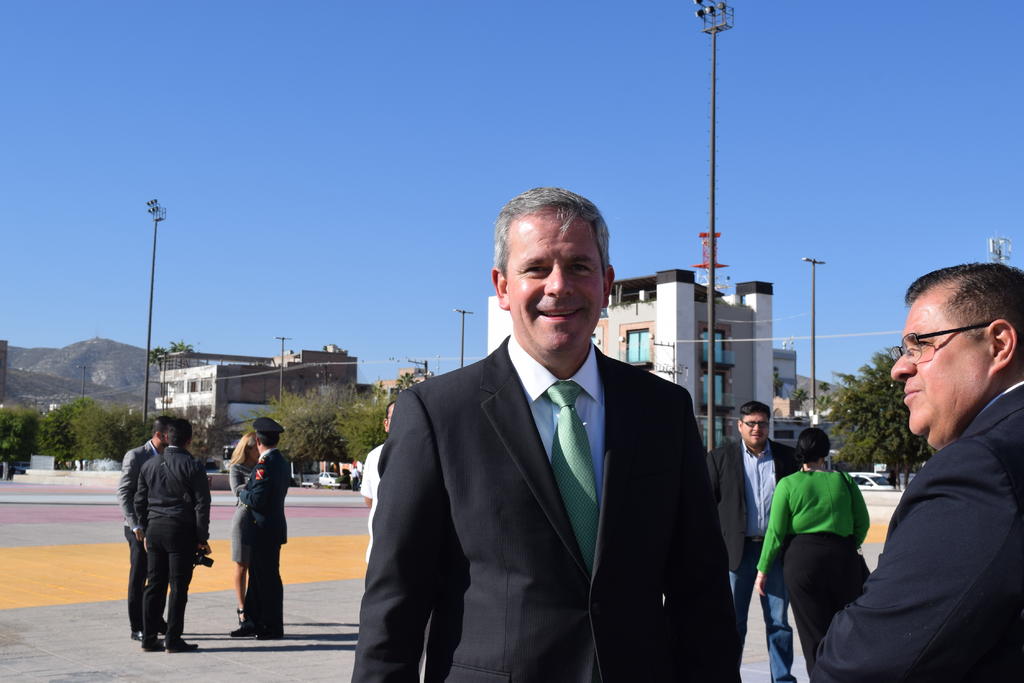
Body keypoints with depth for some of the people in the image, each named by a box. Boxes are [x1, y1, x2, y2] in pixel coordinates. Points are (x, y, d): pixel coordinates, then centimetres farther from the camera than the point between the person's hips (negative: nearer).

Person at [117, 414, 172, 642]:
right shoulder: (135, 456, -10)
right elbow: (123, 493, -12)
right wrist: (135, 525, -18)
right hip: (140, 528, -6)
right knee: (139, 577, 1)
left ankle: (156, 621, 25)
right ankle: (137, 628, 8)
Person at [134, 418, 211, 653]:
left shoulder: (149, 465, 9)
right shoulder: (193, 466, -7)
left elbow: (140, 501, 13)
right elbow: (202, 504, -9)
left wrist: (144, 531, 20)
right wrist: (202, 538, -3)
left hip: (154, 530, 5)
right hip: (181, 531, -5)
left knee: (154, 585, 10)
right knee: (178, 587, -1)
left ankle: (149, 638, 12)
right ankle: (173, 639, 1)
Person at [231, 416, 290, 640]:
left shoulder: (265, 464, -18)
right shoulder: (282, 462, 11)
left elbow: (257, 500, -21)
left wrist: (242, 493, -3)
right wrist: (248, 492, 16)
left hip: (265, 530, -9)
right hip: (274, 527, 9)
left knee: (268, 579, -1)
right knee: (257, 576, 14)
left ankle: (273, 627, 6)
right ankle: (253, 622, 21)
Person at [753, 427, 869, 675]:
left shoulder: (788, 484, -2)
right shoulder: (844, 480, 3)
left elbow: (776, 532, -3)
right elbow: (863, 522, 8)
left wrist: (763, 569, 4)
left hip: (803, 559, -2)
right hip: (843, 558, 2)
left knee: (814, 635, 5)